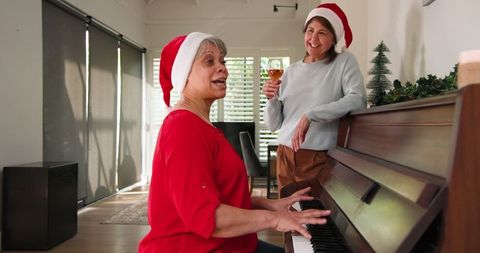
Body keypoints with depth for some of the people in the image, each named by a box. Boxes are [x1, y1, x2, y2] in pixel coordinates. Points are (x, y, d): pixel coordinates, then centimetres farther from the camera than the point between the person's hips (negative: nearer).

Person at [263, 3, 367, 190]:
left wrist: (310, 115, -23)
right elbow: (273, 125, 9)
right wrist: (272, 99, -10)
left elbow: (358, 100, -18)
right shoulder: (291, 71, 9)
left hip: (321, 158, -3)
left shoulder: (344, 61, 1)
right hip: (285, 156, 3)